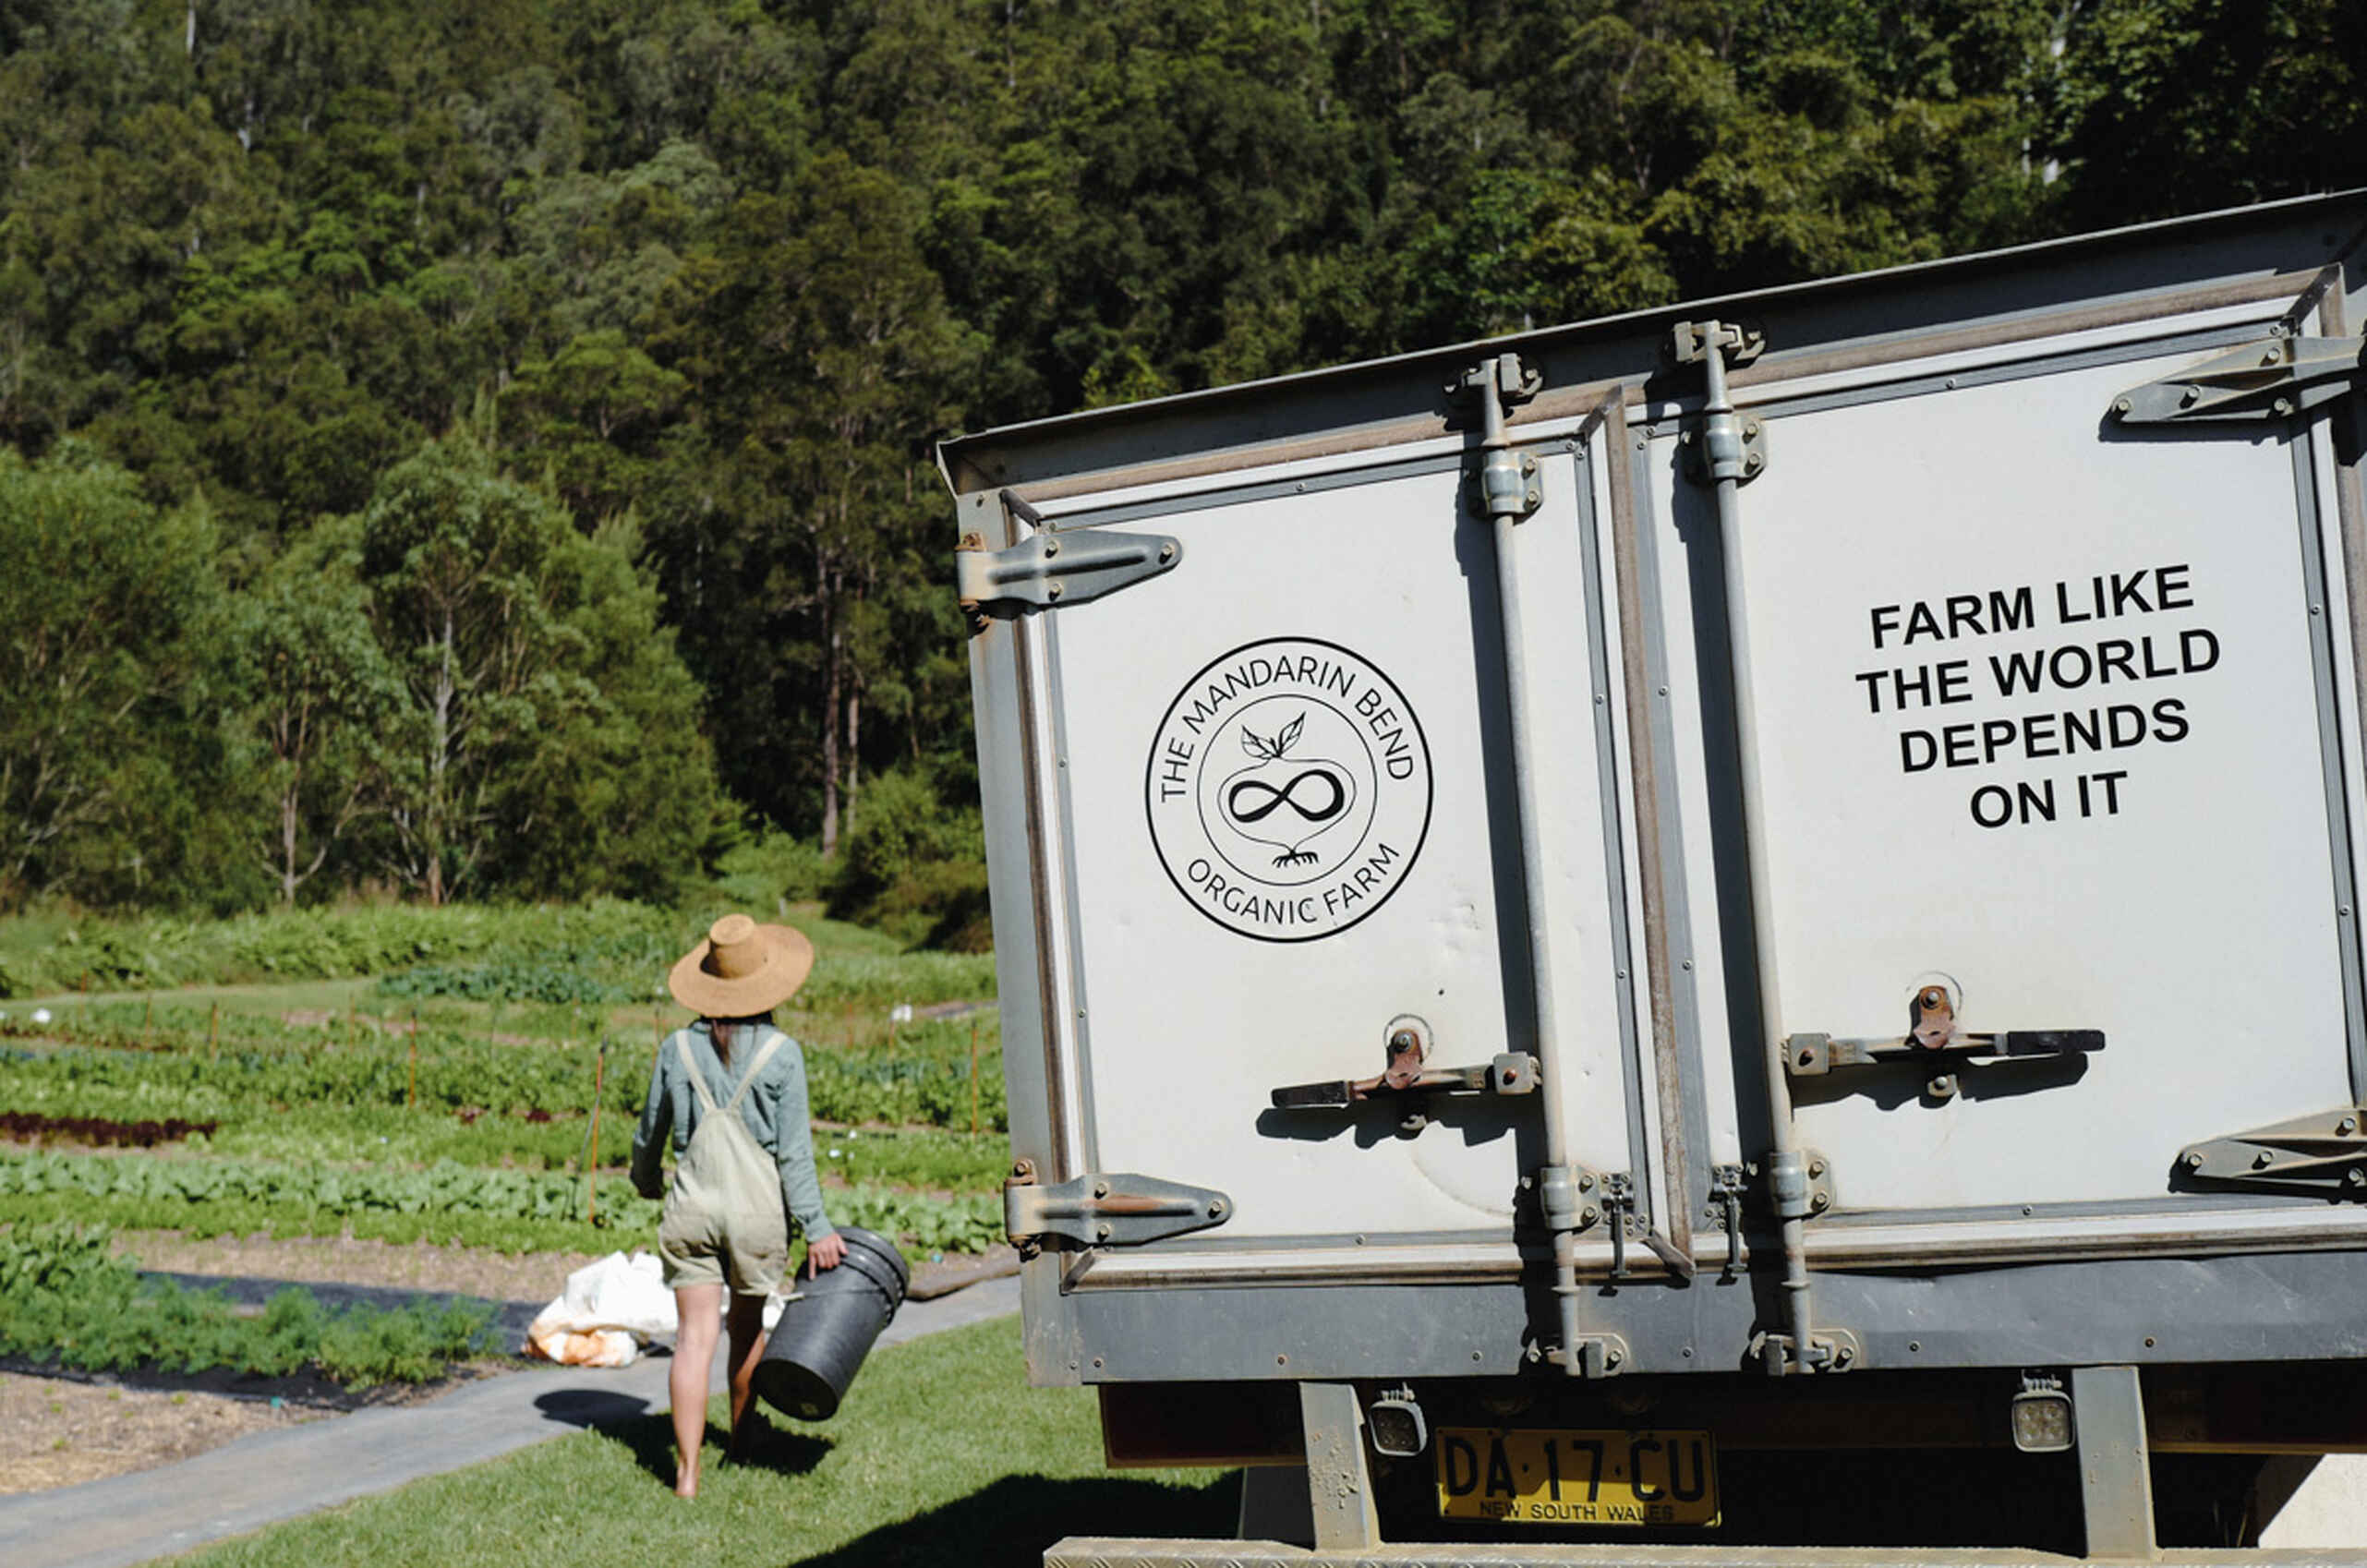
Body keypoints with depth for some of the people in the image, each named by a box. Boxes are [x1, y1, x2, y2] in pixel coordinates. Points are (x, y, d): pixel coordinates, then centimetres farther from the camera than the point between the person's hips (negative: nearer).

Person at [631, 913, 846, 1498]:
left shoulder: (678, 1047, 0)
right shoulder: (781, 1053, -8)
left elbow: (650, 1132, 10)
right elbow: (793, 1151, -9)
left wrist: (645, 1180, 31)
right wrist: (817, 1228, -4)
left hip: (691, 1206, 1)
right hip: (757, 1208, -1)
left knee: (694, 1336, 1)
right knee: (747, 1327, 20)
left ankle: (687, 1470, -6)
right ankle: (740, 1438, 41)